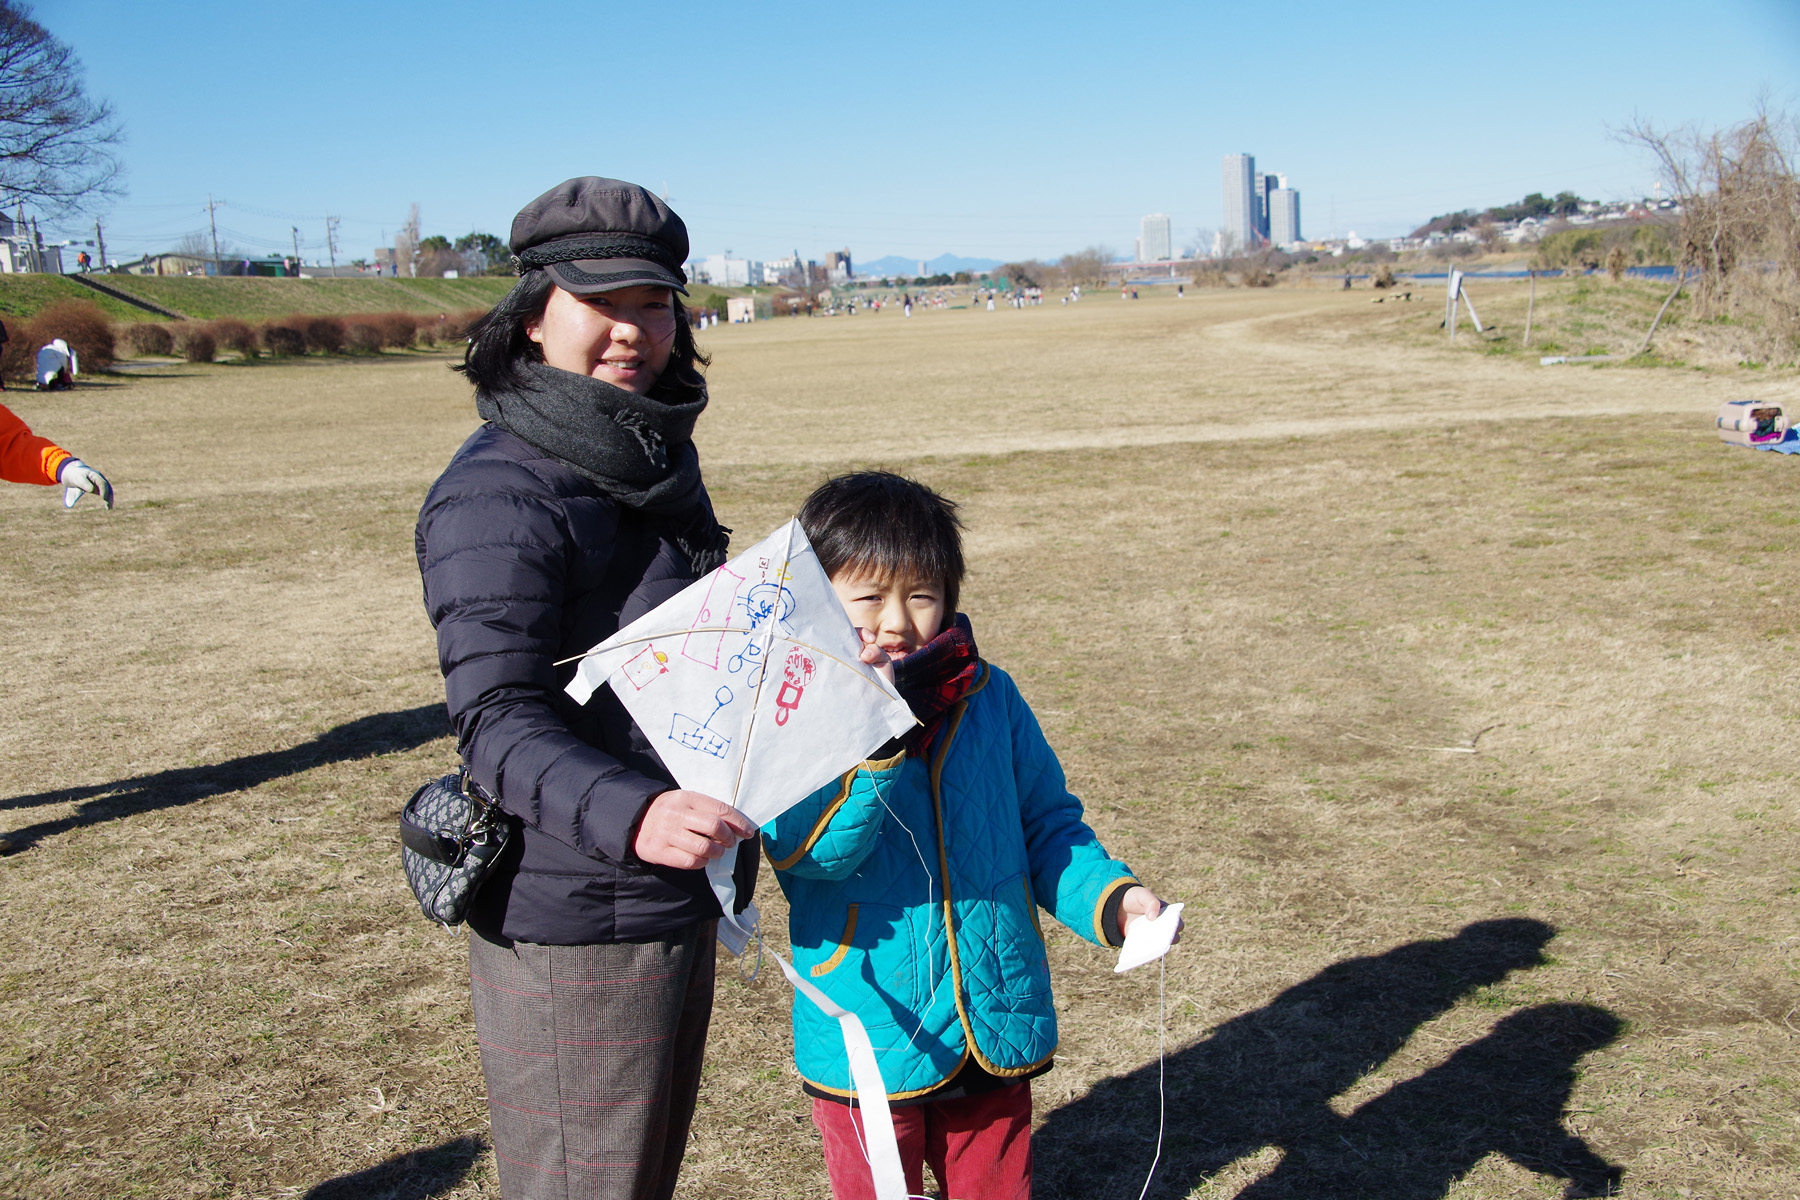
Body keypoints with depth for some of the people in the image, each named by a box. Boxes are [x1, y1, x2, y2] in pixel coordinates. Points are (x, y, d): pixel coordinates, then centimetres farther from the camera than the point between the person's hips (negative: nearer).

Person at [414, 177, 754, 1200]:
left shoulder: (655, 458, 10)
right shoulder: (502, 495, -19)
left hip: (675, 895, 9)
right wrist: (631, 816, -43)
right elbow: (501, 722, -28)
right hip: (577, 923, -9)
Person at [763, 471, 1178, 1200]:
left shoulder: (990, 698, -1)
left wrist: (1109, 896, -9)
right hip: (869, 1044, -3)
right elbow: (807, 849, -27)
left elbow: (1046, 825, 7)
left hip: (995, 1032, 3)